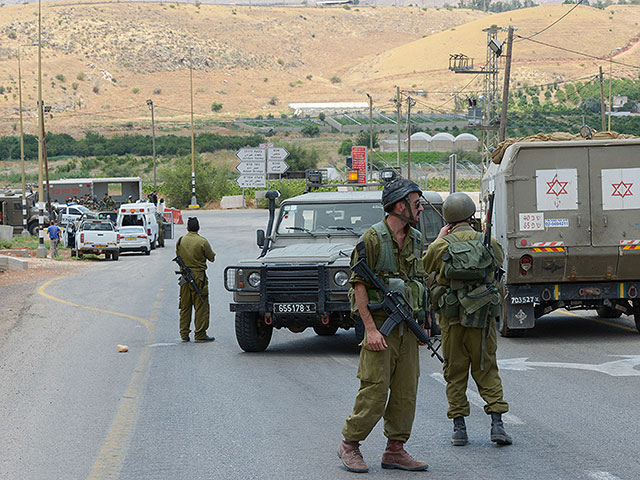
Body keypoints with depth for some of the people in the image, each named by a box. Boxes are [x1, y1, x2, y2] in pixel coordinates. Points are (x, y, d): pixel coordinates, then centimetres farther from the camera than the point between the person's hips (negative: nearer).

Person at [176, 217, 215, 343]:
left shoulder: (180, 241, 3)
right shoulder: (202, 242, -10)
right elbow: (212, 258, -2)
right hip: (198, 275, -4)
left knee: (185, 306, 12)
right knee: (201, 306, 1)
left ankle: (184, 334, 12)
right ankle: (200, 334, -1)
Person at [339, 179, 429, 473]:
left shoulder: (415, 239, 12)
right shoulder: (372, 238, -11)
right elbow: (358, 284, -13)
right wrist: (370, 329, -18)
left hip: (407, 327, 7)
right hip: (380, 323, -7)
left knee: (406, 391, 6)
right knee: (375, 391, -8)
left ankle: (395, 450, 13)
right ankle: (349, 445, 6)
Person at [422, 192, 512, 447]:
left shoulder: (440, 247, -7)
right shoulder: (489, 243, -2)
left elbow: (424, 266, 13)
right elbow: (499, 258, 21)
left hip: (451, 319, -1)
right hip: (483, 319, 1)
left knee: (455, 373, 9)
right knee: (486, 370, 9)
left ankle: (459, 427, 7)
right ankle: (497, 423, -2)